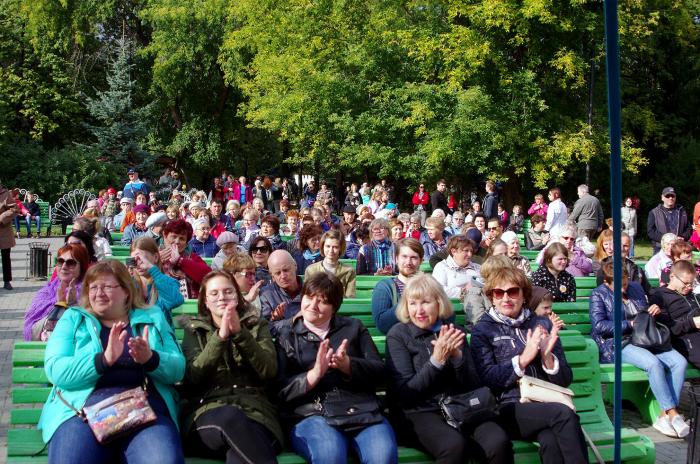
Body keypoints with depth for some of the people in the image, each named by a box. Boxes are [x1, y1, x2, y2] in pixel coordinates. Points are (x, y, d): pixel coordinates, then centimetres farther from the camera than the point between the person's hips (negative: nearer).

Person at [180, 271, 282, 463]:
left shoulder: (257, 325, 19)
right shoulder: (194, 330, 19)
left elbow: (269, 372, 1)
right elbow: (192, 377, 0)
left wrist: (240, 333, -9)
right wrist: (220, 336, -12)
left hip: (253, 408, -1)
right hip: (207, 410, 1)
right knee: (230, 418, -39)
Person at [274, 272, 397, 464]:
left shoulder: (353, 327, 19)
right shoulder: (286, 334, 15)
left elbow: (380, 372, 8)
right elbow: (281, 391, 4)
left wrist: (348, 364, -12)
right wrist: (314, 374, -14)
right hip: (311, 414, -1)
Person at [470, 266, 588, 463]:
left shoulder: (542, 324, 16)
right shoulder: (483, 330, 9)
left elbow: (565, 379, 12)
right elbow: (486, 378, -6)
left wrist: (547, 355, -7)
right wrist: (524, 358, -13)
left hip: (547, 405, 2)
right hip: (509, 408, -2)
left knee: (551, 442, -34)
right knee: (565, 413, -31)